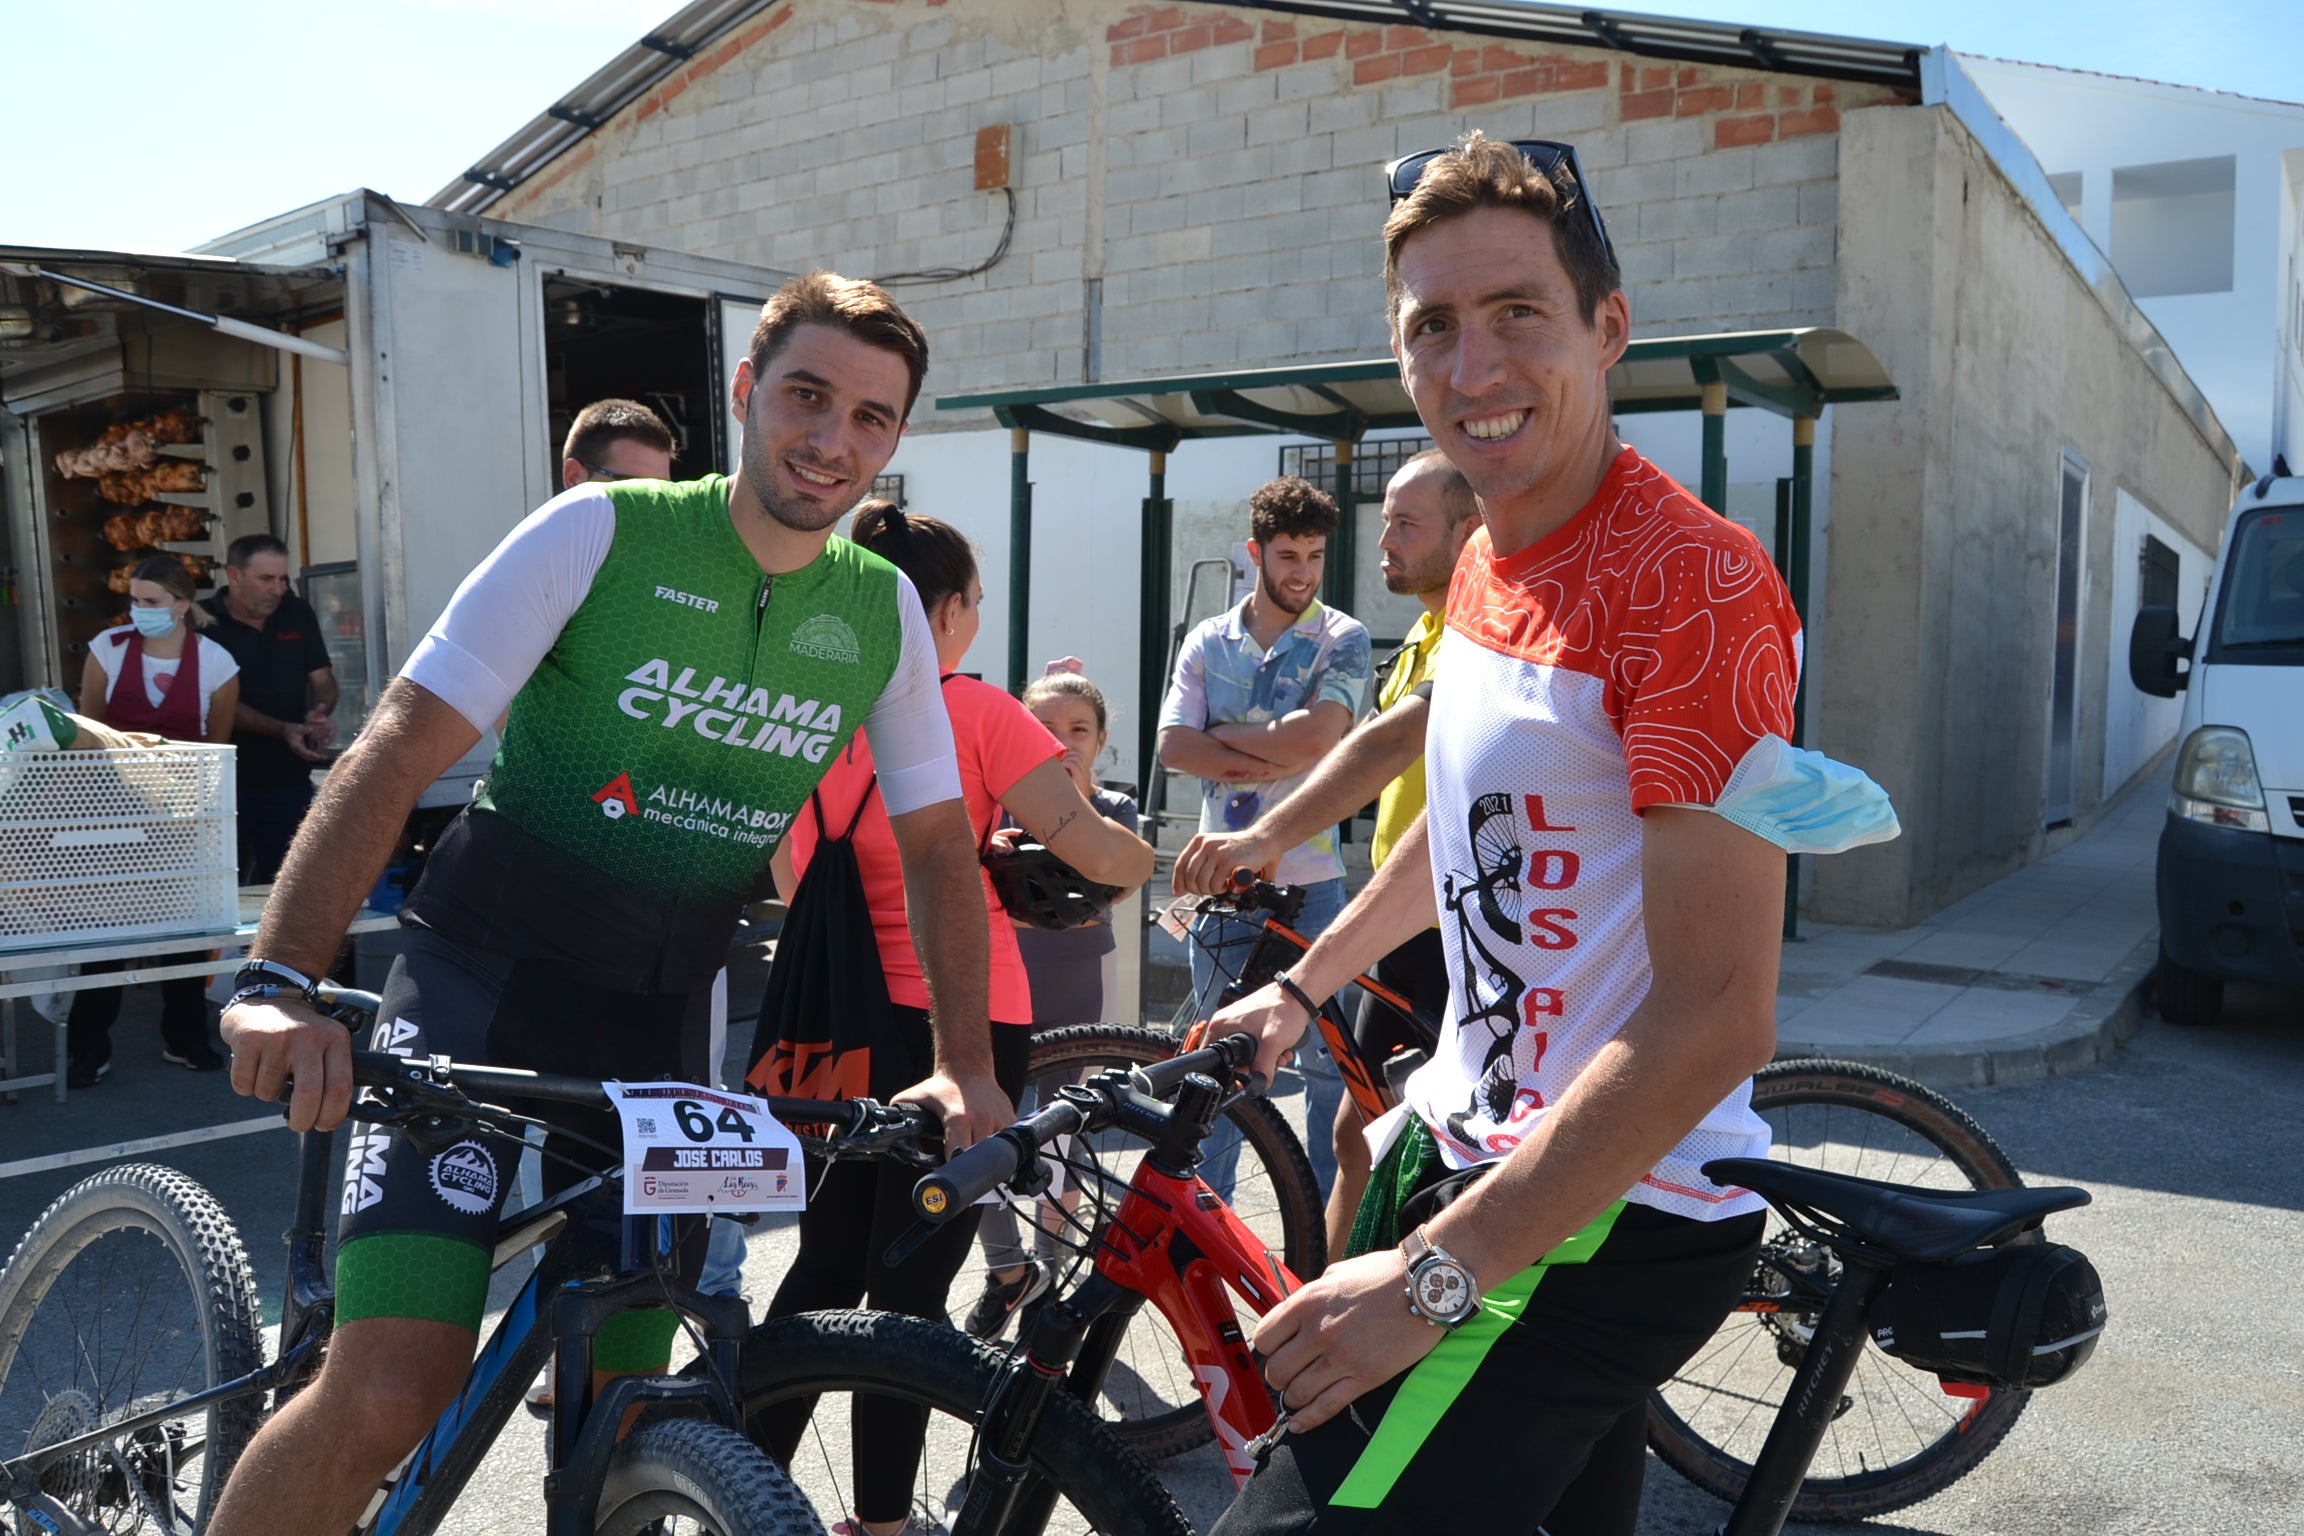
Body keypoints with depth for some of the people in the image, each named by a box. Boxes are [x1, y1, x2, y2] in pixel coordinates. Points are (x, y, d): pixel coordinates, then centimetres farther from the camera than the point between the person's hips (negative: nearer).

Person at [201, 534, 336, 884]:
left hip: (289, 777, 4)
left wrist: (319, 713, -14)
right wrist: (282, 730, -25)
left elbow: (322, 679, 9)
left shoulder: (298, 614, 6)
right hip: (228, 777, -3)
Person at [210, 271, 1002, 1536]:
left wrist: (965, 1064, -5)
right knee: (395, 1391, -15)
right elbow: (395, 753, -15)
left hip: (659, 1027, 4)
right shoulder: (600, 532, -11)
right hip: (480, 989, -3)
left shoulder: (885, 611, 1)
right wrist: (279, 981, -27)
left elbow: (937, 844, 6)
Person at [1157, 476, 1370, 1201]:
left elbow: (1316, 733, -18)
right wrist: (1274, 760, -13)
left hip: (1309, 879, -3)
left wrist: (1220, 738, -7)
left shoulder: (1343, 640, -1)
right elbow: (1172, 746, -5)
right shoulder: (1207, 640, 8)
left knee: (1325, 1059, 3)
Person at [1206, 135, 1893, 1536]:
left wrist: (1435, 1274, -26)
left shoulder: (1692, 585, -22)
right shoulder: (1490, 560, 8)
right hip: (1469, 1141, 9)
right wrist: (1303, 986, 32)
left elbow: (1716, 1018, -26)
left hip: (1607, 1219, -9)